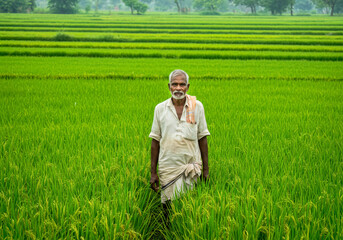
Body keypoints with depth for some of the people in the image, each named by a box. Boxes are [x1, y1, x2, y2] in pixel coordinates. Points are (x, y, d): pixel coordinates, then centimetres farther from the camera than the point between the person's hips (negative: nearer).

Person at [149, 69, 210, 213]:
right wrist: (153, 172, 3)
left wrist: (206, 169, 4)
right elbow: (155, 141, 5)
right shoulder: (160, 108, 2)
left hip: (191, 167, 0)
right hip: (168, 167, 0)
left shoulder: (197, 107, 2)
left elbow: (202, 138, 6)